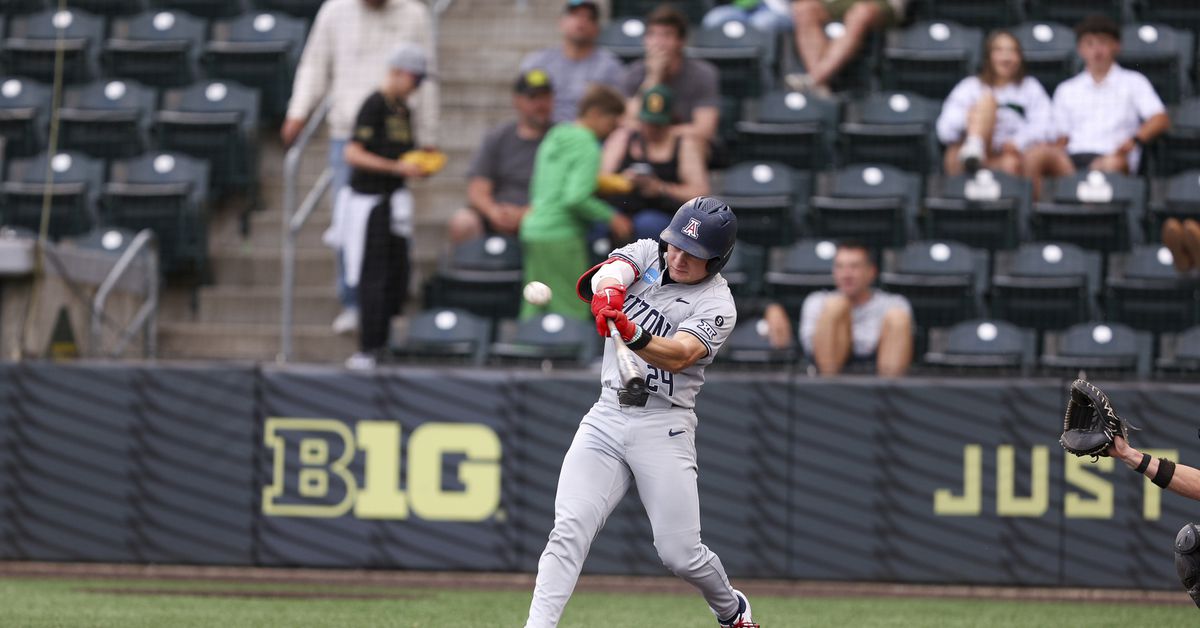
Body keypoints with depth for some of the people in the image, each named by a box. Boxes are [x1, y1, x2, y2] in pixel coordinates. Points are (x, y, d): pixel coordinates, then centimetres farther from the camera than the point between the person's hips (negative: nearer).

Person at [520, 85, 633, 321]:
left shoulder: (554, 139, 15)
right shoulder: (588, 147, -11)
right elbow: (575, 198, -22)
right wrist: (611, 218, -11)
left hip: (533, 230, 9)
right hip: (562, 237, -9)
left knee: (534, 309, 8)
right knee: (573, 311, -6)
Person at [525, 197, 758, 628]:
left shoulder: (716, 305, -6)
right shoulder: (647, 254, 7)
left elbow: (678, 355, -24)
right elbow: (608, 273, -15)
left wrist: (631, 334, -44)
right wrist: (608, 290, -40)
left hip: (664, 427, -3)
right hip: (607, 417, 3)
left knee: (680, 555, -3)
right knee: (569, 529, -15)